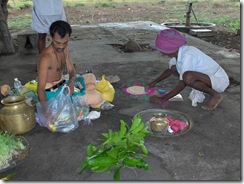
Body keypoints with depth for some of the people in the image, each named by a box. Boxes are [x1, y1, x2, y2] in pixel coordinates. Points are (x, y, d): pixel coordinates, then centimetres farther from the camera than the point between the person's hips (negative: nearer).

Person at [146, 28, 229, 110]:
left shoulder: (187, 56, -30)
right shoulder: (177, 52, -4)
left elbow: (182, 84, -27)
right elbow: (169, 70, 17)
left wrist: (162, 99, -21)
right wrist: (154, 82, 11)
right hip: (208, 75, 9)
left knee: (188, 77, -37)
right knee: (173, 67, 3)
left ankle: (215, 95, -11)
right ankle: (198, 91, 8)